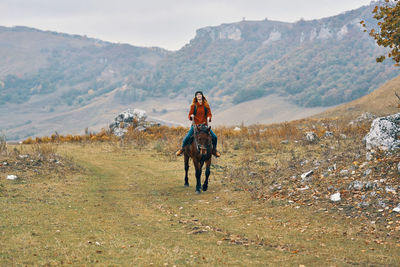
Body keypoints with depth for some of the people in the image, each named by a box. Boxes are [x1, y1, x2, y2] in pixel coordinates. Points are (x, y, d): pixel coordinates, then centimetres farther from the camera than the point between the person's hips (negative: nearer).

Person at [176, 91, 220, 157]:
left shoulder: (206, 105, 4)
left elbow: (209, 114, 5)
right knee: (187, 138, -15)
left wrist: (208, 118, -15)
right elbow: (190, 115, 3)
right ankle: (182, 149, 14)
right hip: (195, 125, -1)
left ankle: (214, 150, 18)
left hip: (204, 125, 1)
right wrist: (191, 116, -19)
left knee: (214, 137, -8)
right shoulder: (193, 105, 0)